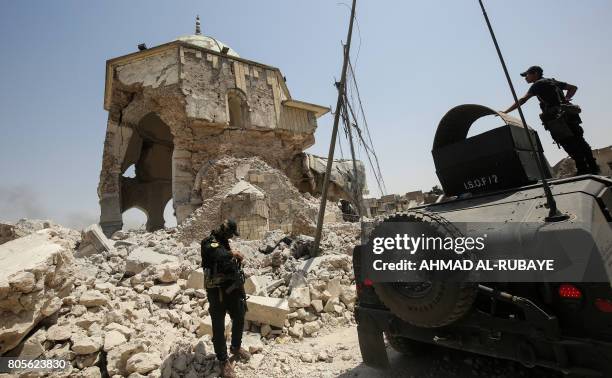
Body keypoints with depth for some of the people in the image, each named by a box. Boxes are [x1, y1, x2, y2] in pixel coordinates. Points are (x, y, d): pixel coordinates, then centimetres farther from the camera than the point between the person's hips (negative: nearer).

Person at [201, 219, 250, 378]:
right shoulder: (210, 242, -13)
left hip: (233, 288, 8)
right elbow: (217, 254, -36)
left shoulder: (225, 243, 12)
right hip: (217, 291, -8)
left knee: (239, 319, 18)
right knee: (219, 327, 5)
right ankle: (224, 360, 18)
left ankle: (236, 348, 40)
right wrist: (234, 253, -22)